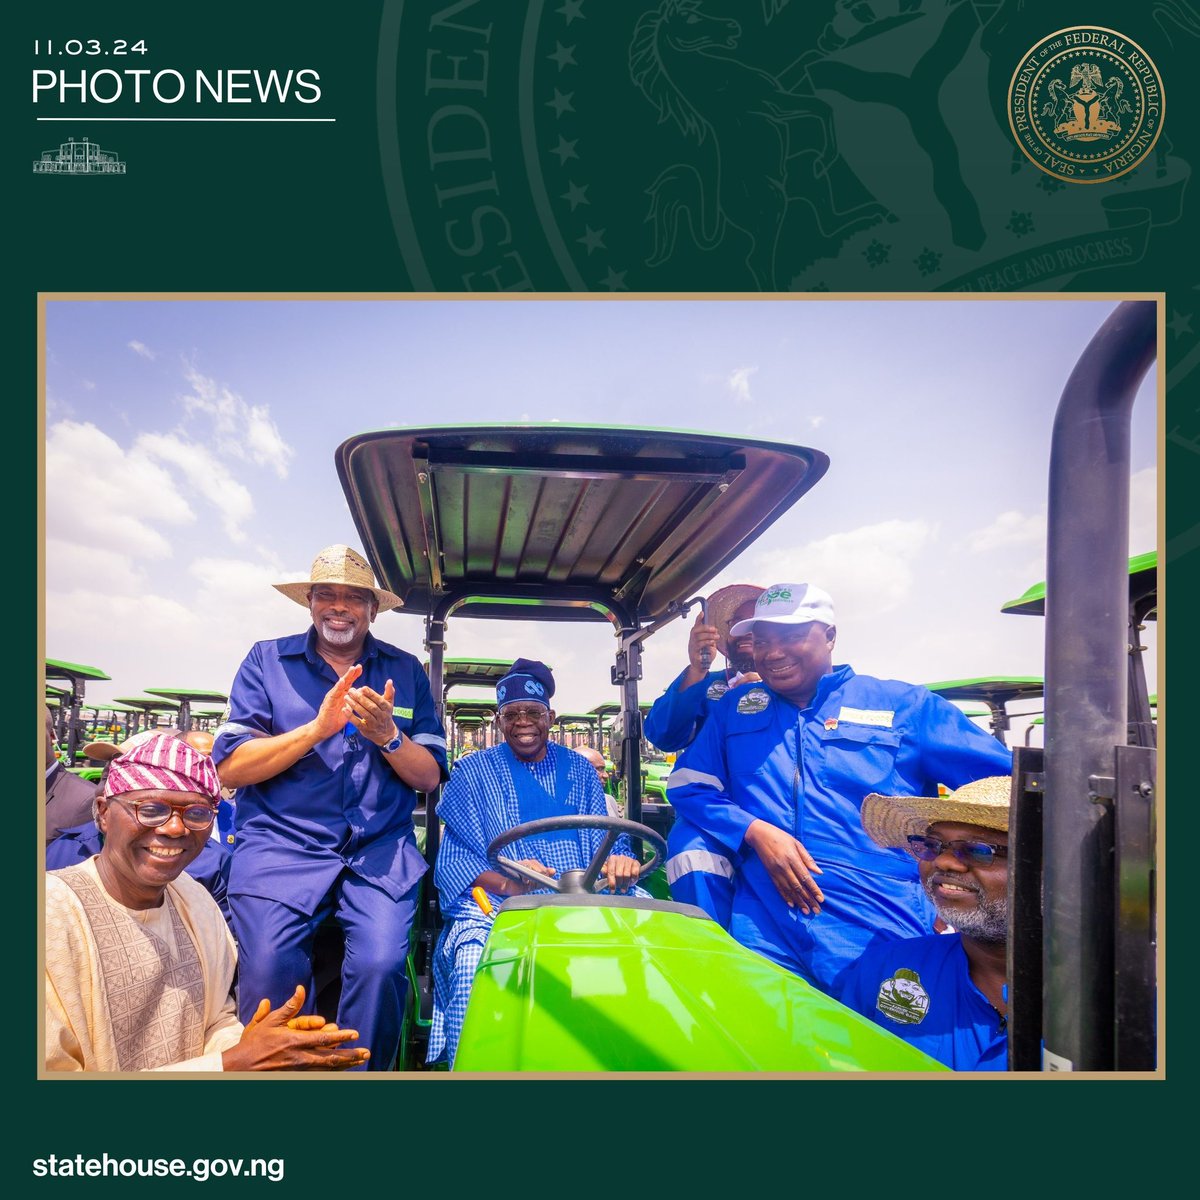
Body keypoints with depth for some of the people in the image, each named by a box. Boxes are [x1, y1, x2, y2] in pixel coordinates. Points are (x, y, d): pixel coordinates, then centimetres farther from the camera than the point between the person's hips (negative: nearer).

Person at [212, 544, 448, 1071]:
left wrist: (387, 735, -12)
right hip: (280, 845, 0)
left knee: (380, 965, -22)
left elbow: (429, 777, 8)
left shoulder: (405, 671, 12)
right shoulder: (267, 660, 9)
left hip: (380, 851, 1)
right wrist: (318, 728, -13)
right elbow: (229, 768, -1)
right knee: (268, 973, -22)